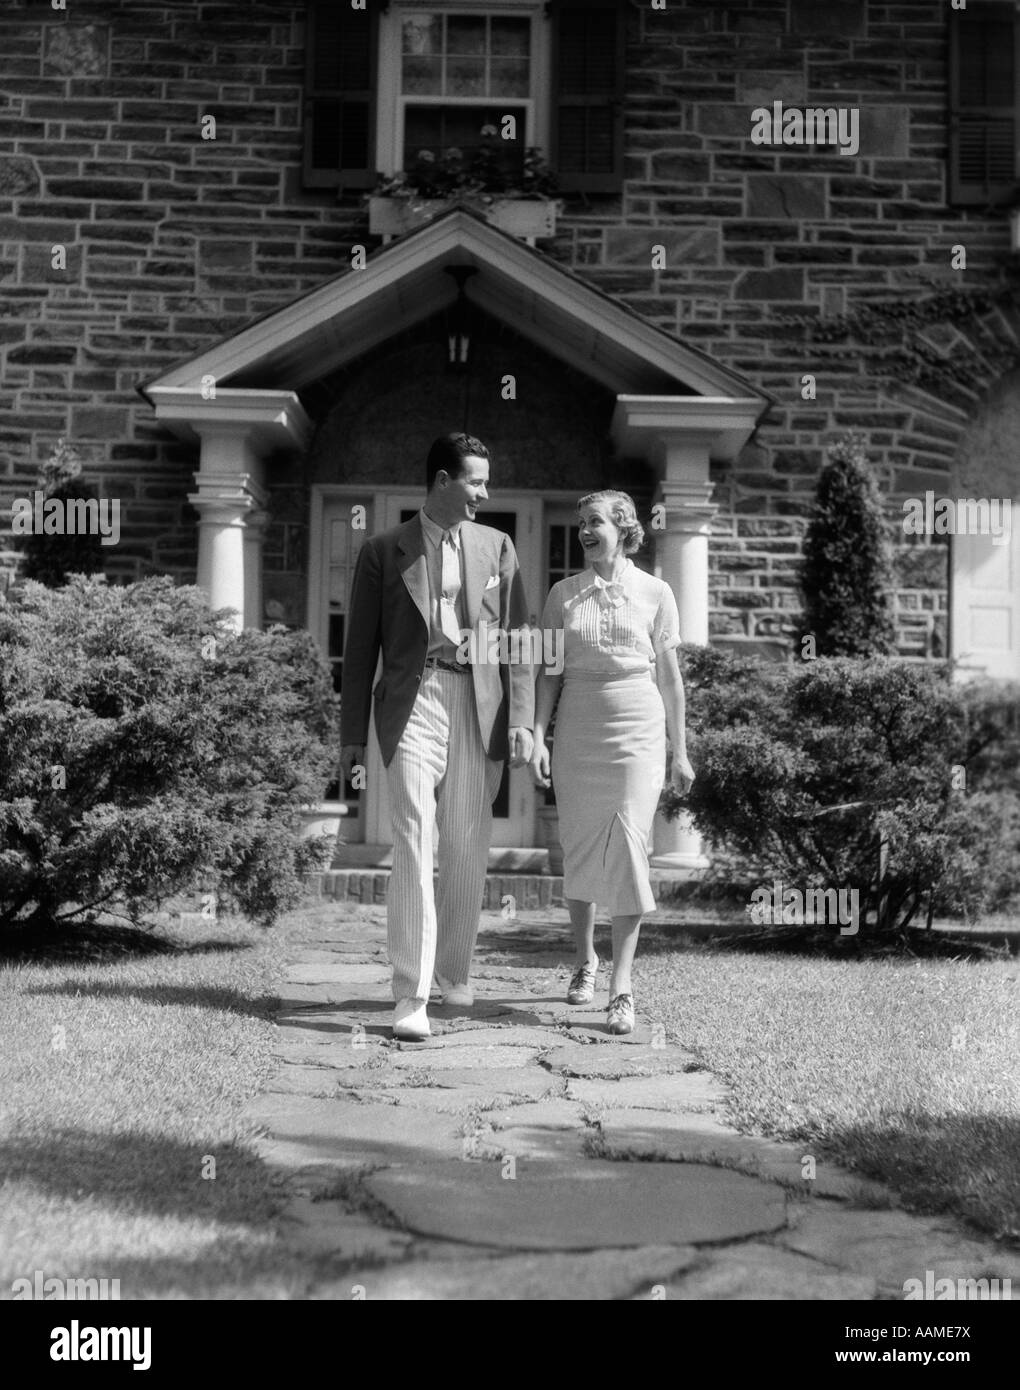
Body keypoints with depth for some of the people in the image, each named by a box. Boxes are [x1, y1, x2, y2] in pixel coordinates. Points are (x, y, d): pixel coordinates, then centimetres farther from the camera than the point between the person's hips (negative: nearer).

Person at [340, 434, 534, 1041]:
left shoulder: (497, 546, 11)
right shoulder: (383, 551, 6)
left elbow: (517, 639, 7)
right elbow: (361, 646, 7)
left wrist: (522, 719, -2)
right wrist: (352, 734, 4)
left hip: (479, 706, 3)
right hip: (412, 702, -2)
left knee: (468, 849, 9)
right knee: (414, 844, -11)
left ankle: (455, 967, 30)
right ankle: (411, 996, -10)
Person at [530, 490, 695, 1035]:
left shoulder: (654, 593, 2)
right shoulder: (563, 594, 6)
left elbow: (669, 676, 6)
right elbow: (549, 671, 6)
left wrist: (680, 751, 6)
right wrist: (537, 735, -5)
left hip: (637, 730, -2)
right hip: (578, 732, 2)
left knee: (628, 847, -12)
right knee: (579, 848, 8)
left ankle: (621, 988, -11)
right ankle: (584, 960, 30)